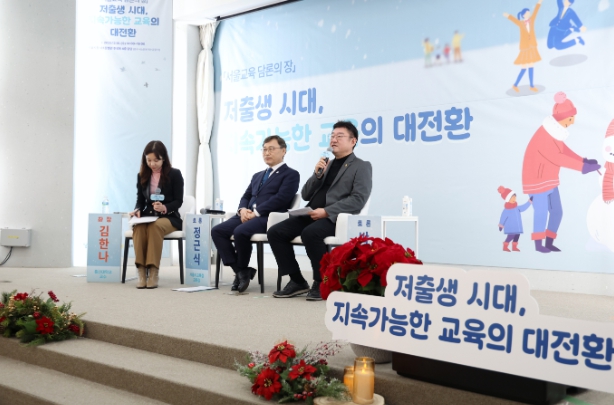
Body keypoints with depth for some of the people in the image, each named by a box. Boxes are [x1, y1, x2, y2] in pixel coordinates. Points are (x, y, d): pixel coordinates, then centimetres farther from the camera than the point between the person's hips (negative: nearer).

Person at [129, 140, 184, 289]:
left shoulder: (174, 174, -1)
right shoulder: (142, 176, 11)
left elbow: (178, 201, -4)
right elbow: (140, 200, 12)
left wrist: (165, 208, -24)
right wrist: (137, 210, -11)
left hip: (169, 217, -3)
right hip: (148, 216, 3)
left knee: (155, 226, -37)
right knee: (138, 227, -33)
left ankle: (153, 271, -36)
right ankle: (141, 271, -34)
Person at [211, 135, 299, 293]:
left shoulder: (291, 174, 4)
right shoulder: (257, 176, 29)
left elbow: (280, 199, -10)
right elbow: (245, 197, 22)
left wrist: (256, 213, -16)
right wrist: (243, 209, -3)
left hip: (269, 218, -7)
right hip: (248, 216, 8)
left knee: (240, 231, -34)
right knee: (217, 231, -14)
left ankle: (242, 270, -9)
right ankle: (241, 271, -11)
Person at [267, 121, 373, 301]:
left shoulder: (361, 166, 4)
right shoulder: (326, 164, 23)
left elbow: (358, 200, -11)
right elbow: (305, 195, 19)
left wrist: (326, 211, -19)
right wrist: (317, 174, 1)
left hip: (335, 217, -7)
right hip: (312, 215, 7)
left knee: (310, 233, -36)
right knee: (275, 232, -12)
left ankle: (322, 282, -16)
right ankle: (297, 281, -3)